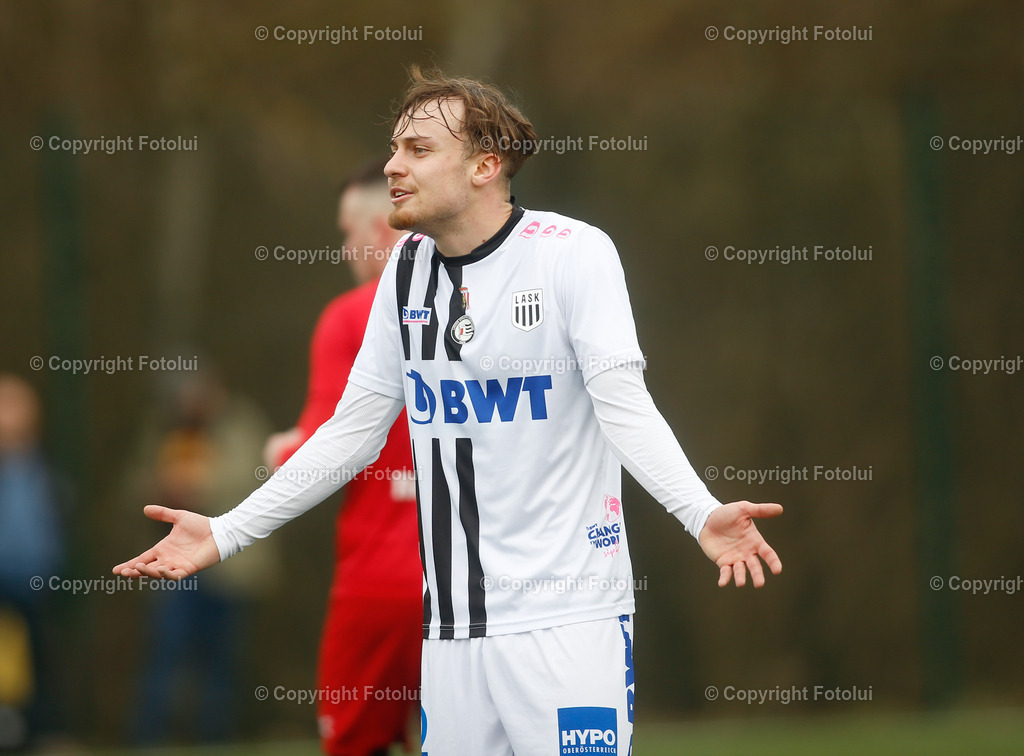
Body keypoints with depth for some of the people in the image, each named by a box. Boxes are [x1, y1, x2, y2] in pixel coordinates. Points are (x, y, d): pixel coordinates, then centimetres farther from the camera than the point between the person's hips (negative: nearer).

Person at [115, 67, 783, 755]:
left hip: (569, 618, -5)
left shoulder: (572, 252, -7)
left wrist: (702, 513, -31)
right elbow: (354, 432, 15)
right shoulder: (409, 267, 10)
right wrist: (226, 534, 11)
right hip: (453, 621, 5)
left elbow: (623, 407, -14)